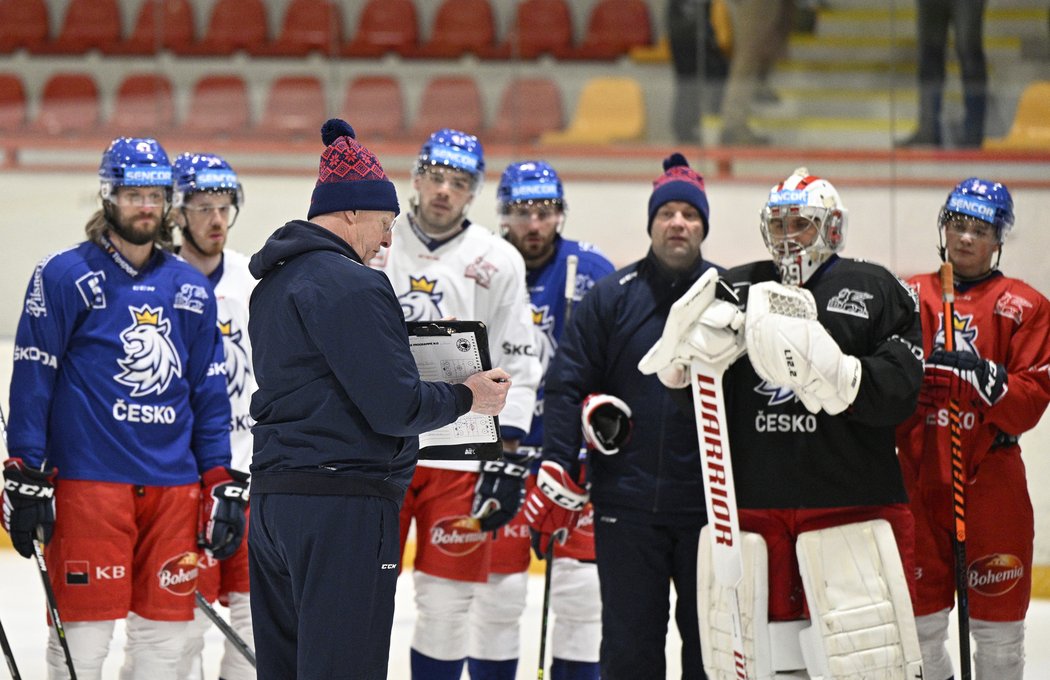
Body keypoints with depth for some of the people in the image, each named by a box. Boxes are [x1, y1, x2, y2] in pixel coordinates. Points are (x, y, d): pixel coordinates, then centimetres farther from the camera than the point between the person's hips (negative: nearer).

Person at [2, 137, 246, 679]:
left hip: (173, 486, 5)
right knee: (83, 634, -5)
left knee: (163, 634, 6)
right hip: (87, 479, -5)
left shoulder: (191, 289, 13)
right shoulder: (65, 276, -2)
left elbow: (209, 392, 17)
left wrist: (221, 481, 11)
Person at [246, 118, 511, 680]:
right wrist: (466, 396, 1)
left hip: (272, 500, 9)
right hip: (343, 504, -9)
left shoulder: (273, 284, 18)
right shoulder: (350, 285, -13)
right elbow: (394, 407, -16)